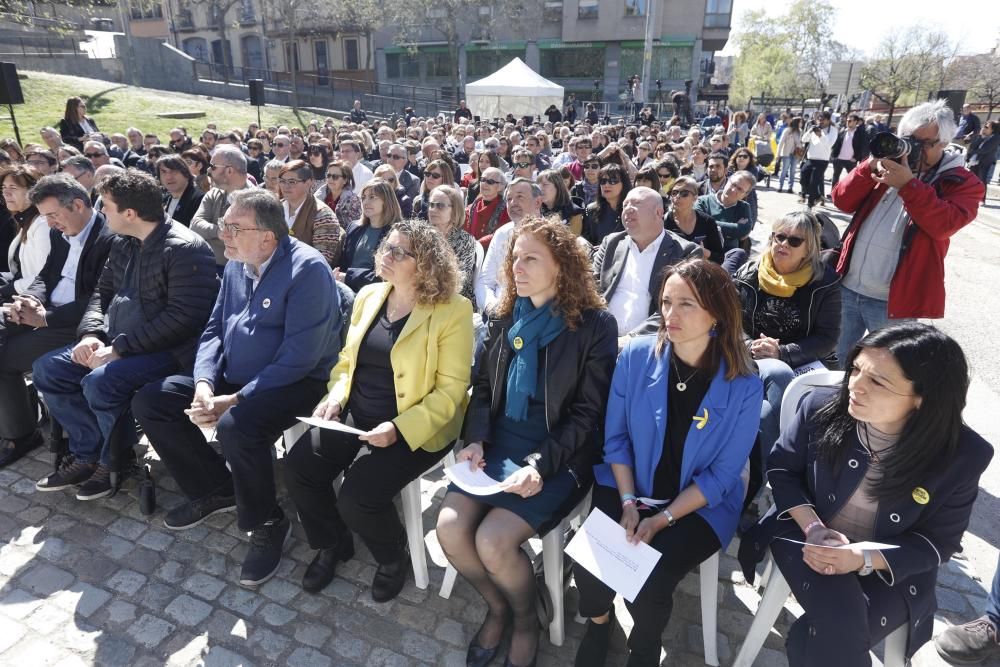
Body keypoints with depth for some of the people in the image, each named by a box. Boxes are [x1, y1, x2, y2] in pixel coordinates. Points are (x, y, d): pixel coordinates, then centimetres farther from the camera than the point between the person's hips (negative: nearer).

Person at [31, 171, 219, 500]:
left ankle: (114, 461, 0)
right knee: (48, 368, 3)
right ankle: (90, 452, 11)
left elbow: (182, 318, -25)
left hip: (168, 349, -9)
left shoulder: (185, 249, -18)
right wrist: (91, 333, -2)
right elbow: (103, 291, 19)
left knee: (101, 382, -29)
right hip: (118, 342, 10)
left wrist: (120, 348, -22)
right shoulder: (123, 243, 11)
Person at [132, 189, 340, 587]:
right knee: (149, 402, 1)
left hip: (294, 383, -8)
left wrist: (235, 400, -24)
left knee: (237, 426, -35)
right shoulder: (236, 265, 7)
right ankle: (216, 488, 15)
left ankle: (267, 524, -7)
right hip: (231, 377, 9)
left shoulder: (307, 269, -20)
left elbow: (299, 358, -25)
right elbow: (214, 330, 10)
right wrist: (204, 383, -9)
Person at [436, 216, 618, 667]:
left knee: (493, 540, -21)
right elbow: (483, 386, 11)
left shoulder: (595, 324, -10)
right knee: (450, 528, -13)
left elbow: (588, 414, -11)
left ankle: (525, 618, 15)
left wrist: (539, 464, -21)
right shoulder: (505, 316, 7)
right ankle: (496, 606, 18)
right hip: (498, 442, 5)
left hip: (560, 454, -5)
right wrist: (476, 440, -6)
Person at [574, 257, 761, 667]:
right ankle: (599, 620, 21)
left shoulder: (743, 386, -15)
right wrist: (628, 502, -13)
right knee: (588, 568, -18)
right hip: (627, 489, 2)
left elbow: (721, 475, -10)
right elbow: (615, 438, -3)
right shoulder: (636, 355, -11)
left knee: (647, 586, -21)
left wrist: (662, 519, -16)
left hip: (701, 505, -1)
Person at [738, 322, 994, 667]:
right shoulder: (821, 407, -15)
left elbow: (939, 540, -8)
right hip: (806, 536, 1)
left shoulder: (964, 455, -17)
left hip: (892, 570, 0)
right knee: (842, 625, -26)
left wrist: (862, 560, -24)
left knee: (832, 635, -24)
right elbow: (781, 467, -1)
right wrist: (813, 528, -17)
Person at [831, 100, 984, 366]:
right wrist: (871, 167, -12)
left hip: (895, 302, -4)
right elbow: (843, 201, 2)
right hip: (847, 288, 4)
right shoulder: (890, 164, 11)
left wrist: (908, 184, -25)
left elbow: (944, 224, -20)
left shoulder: (962, 183, -1)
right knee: (833, 361, 16)